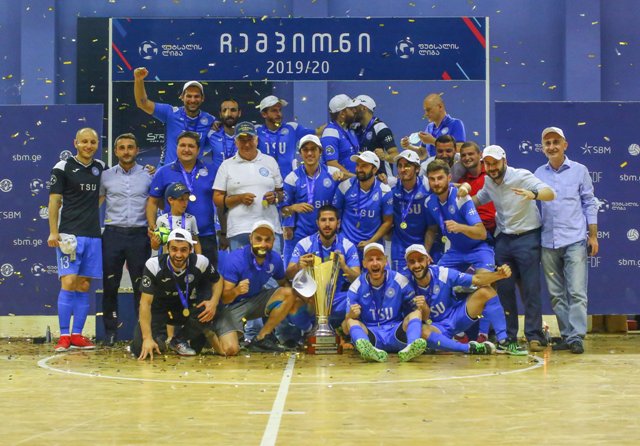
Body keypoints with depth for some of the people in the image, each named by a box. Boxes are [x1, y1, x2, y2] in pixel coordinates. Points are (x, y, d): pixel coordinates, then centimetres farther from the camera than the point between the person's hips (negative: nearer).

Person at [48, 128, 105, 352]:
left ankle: (77, 335, 11)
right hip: (69, 234, -5)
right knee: (69, 282, -11)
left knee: (84, 285, 5)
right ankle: (64, 336, -6)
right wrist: (53, 232, -11)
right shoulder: (63, 167, -1)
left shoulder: (100, 167, 12)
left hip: (93, 235, 5)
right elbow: (54, 201, -3)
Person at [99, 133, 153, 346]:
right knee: (110, 285, 1)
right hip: (113, 234, 0)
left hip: (139, 234, 0)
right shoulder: (106, 176, 7)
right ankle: (110, 332, 9)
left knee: (141, 286, 2)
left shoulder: (148, 175, 7)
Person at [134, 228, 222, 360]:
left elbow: (218, 280, 0)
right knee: (140, 348, -21)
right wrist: (147, 338, -31)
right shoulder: (153, 265, -26)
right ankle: (159, 337, 16)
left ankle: (180, 340, -1)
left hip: (186, 309, 2)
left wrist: (214, 303, -21)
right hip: (159, 310, -2)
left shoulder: (200, 262, -20)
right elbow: (146, 302, -25)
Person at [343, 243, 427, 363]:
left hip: (396, 336, 1)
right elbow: (346, 329, -3)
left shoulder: (399, 281, 0)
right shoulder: (356, 287, -1)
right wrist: (350, 316, -27)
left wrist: (422, 308, -21)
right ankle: (367, 349, -56)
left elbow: (417, 312, 4)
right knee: (351, 320, -23)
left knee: (416, 313, -19)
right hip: (369, 337, 0)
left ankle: (410, 348, -50)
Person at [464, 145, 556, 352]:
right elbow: (478, 200, 25)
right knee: (504, 289, 6)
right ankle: (508, 336, 14)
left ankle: (534, 336, -3)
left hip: (526, 237, -6)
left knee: (530, 288, -7)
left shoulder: (521, 176, -13)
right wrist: (466, 193, 2)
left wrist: (533, 194, -48)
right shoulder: (489, 182, 5)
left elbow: (550, 193, -26)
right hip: (503, 239, 6)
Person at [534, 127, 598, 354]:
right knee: (556, 294, 6)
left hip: (575, 240, -3)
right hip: (548, 242, 3)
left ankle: (576, 337, -8)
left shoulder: (579, 171, 4)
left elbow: (589, 203, 6)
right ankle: (566, 335, 13)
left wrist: (593, 236, 1)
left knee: (577, 291, -8)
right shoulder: (539, 174, 9)